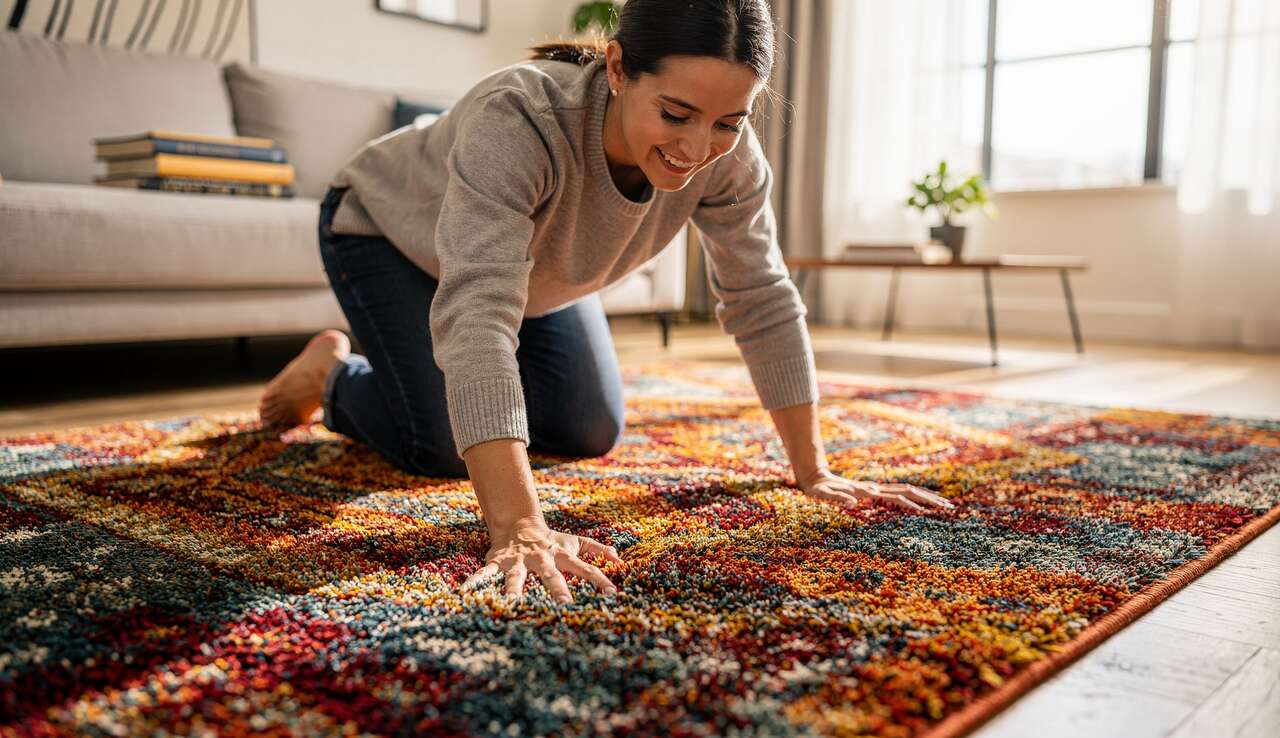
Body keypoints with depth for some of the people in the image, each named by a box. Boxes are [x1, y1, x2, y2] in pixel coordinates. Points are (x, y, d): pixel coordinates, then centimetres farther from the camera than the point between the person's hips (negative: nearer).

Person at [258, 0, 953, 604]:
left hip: (532, 266, 5)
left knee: (592, 433, 4)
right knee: (442, 449, -17)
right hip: (390, 231, -5)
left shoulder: (727, 154, -28)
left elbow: (763, 302, -20)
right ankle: (334, 374, 14)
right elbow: (477, 312, -51)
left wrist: (813, 472, -21)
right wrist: (516, 526, -59)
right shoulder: (517, 118, -44)